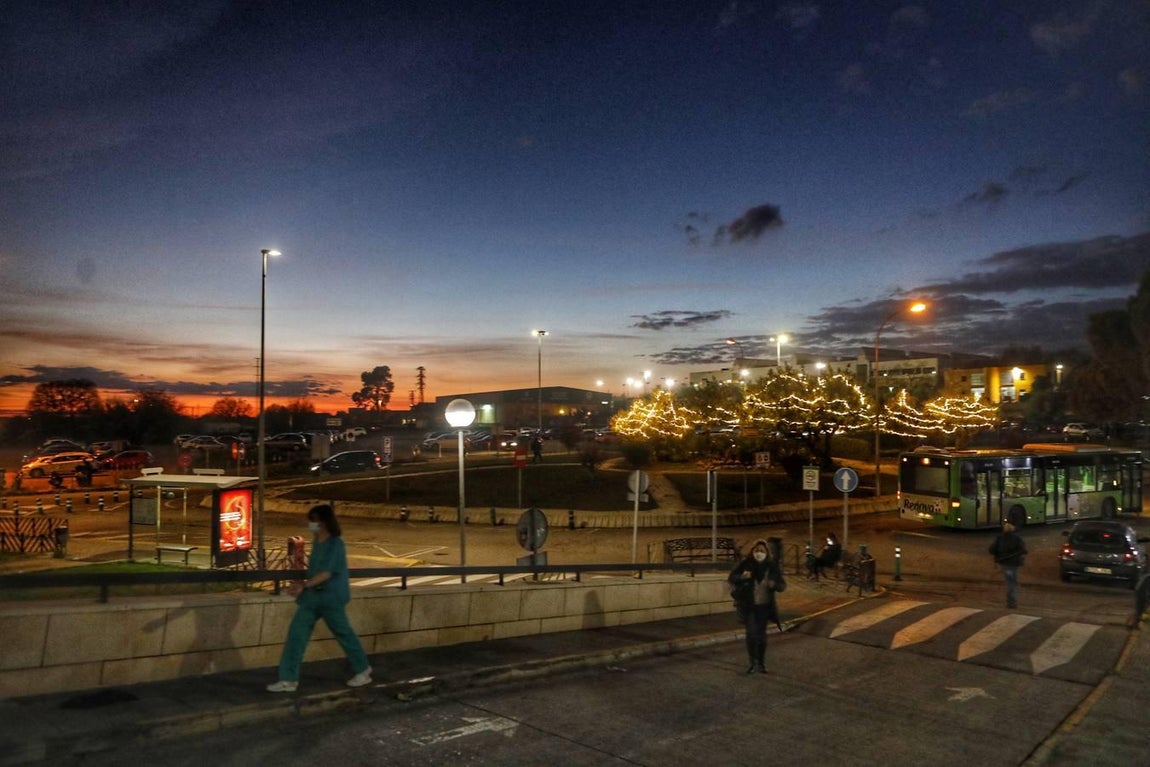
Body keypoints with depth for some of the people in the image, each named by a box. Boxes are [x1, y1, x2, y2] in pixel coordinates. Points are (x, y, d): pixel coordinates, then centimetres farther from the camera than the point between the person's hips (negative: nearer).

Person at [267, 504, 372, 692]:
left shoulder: (335, 544, -18)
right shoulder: (317, 542, 8)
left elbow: (326, 573, -26)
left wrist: (304, 585, -33)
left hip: (331, 597, -8)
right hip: (312, 596, 8)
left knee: (343, 634, 7)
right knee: (296, 633, 1)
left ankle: (363, 671, 26)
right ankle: (288, 679, 8)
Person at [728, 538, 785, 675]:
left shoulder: (772, 565, -6)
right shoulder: (745, 564, -11)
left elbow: (782, 585, 0)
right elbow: (731, 578, -4)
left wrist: (774, 585, -23)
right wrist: (742, 577, -25)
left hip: (765, 605, 2)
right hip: (749, 605, -2)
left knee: (762, 634, 9)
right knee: (751, 634, -8)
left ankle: (762, 663, 25)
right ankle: (753, 662, 9)